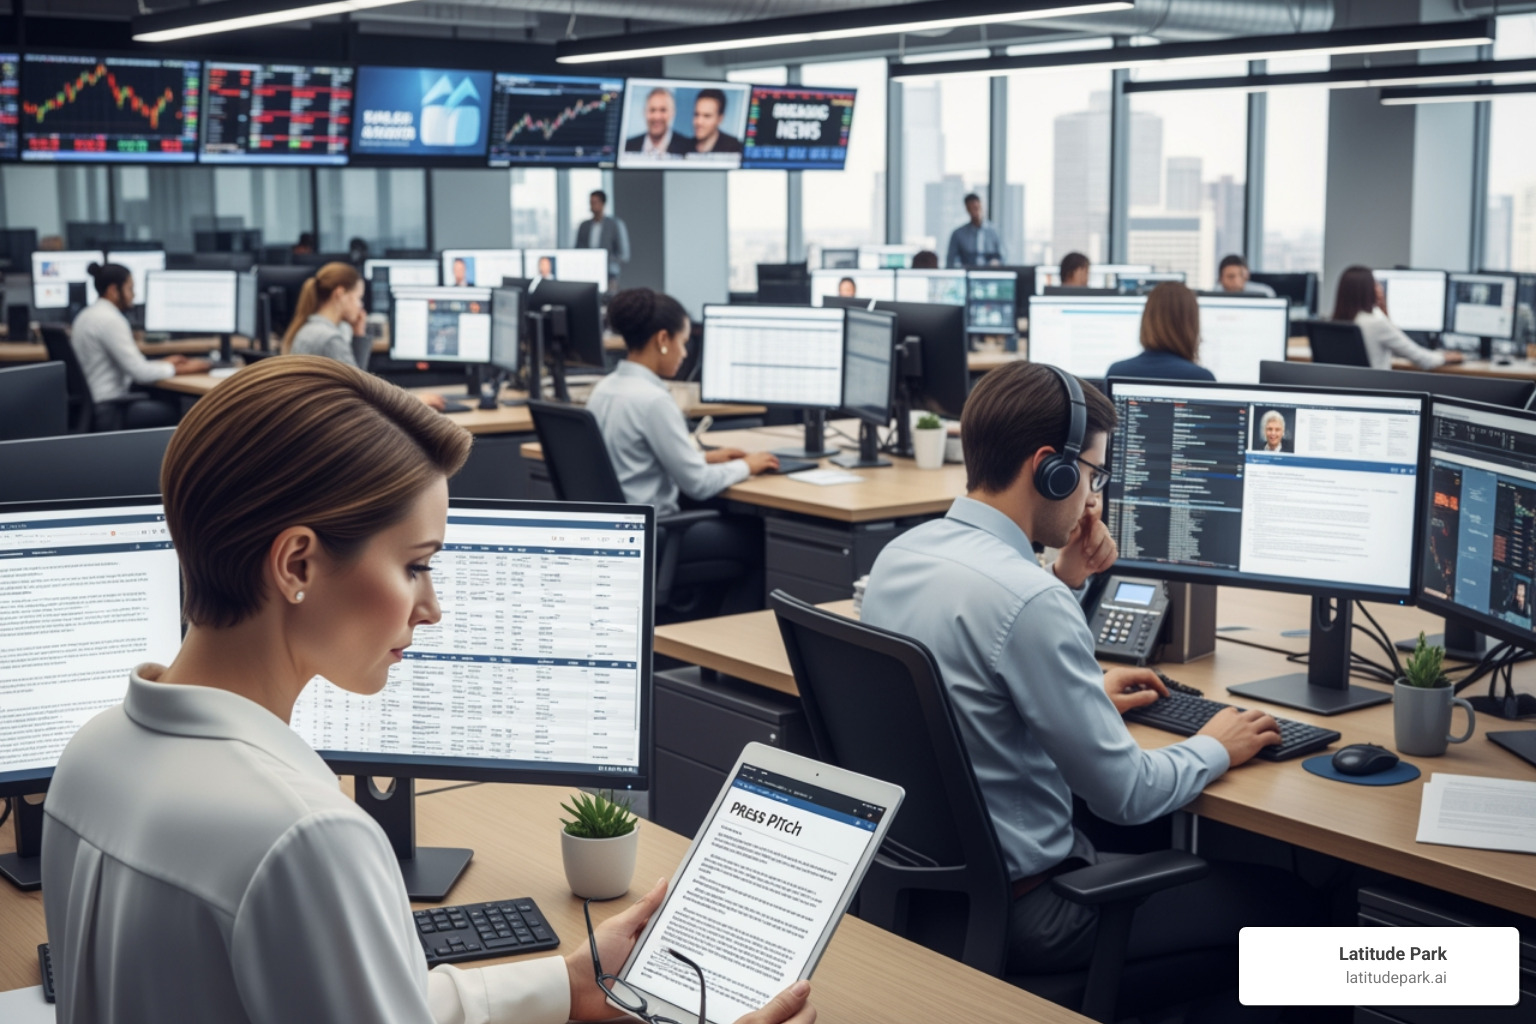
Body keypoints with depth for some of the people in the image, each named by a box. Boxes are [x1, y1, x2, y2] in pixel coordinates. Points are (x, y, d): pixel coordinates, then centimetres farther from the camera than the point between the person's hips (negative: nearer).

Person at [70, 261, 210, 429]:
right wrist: (180, 369, -5)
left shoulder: (87, 315, 14)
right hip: (109, 412, -10)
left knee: (171, 400, 11)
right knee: (174, 411, -9)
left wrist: (163, 363, 17)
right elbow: (140, 373, -18)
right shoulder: (110, 320, -16)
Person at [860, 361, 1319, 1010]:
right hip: (1014, 906, -9)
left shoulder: (898, 554, 1)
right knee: (1287, 903, 2)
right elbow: (1127, 795, -20)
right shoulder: (1028, 600, -26)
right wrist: (1216, 749, -1)